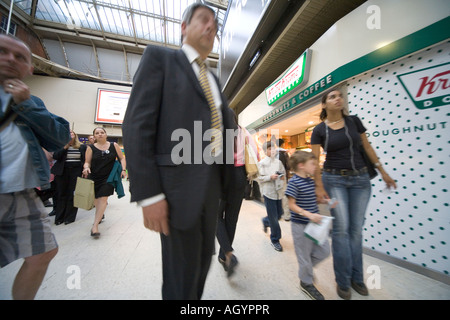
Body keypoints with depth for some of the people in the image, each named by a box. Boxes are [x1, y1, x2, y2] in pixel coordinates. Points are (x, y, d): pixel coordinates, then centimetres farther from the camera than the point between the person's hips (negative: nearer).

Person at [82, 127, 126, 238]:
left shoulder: (114, 145, 1)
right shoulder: (91, 148, 2)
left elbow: (122, 158, 6)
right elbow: (87, 162, 3)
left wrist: (123, 169, -6)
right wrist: (86, 168, -19)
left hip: (108, 177, -2)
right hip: (94, 177, 2)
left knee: (103, 198, -10)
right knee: (96, 199, 15)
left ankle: (95, 226, -6)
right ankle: (100, 215, 42)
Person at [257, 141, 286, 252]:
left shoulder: (279, 162, 7)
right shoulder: (262, 163, -8)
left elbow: (284, 173, 17)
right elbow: (259, 178, -10)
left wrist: (283, 176, -4)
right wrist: (270, 177, -20)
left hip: (278, 191, 5)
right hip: (268, 192, -5)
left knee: (279, 214, 16)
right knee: (273, 217, 3)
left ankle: (266, 221, 46)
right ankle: (275, 239, 24)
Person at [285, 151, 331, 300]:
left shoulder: (311, 181, 4)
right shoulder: (294, 182, -21)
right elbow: (292, 205, -20)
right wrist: (309, 214, -28)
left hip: (314, 223, 8)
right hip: (301, 225, -8)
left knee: (324, 250, 15)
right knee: (304, 254, 10)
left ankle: (306, 267, 42)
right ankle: (306, 283, 37)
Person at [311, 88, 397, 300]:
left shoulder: (354, 121, 7)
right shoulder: (319, 129, -3)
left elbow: (367, 147, 13)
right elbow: (314, 160, -6)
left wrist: (382, 171, 11)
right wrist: (319, 187, -12)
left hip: (360, 179, 4)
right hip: (334, 180, -3)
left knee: (356, 229, 9)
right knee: (341, 228, -4)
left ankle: (357, 277, 28)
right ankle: (343, 281, 15)